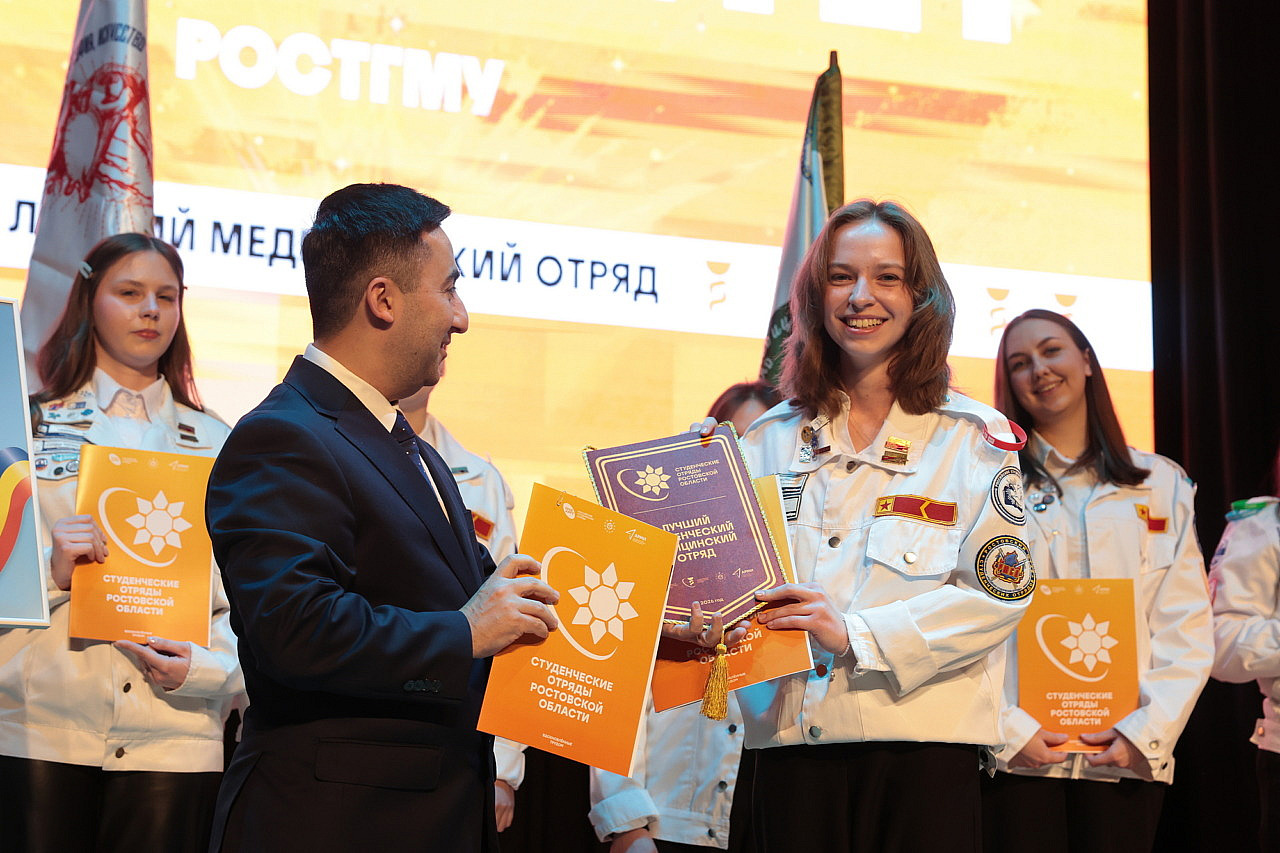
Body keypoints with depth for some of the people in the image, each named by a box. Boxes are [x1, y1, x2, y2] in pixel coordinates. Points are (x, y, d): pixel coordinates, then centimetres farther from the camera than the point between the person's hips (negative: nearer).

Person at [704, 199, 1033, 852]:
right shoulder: (772, 439, 13)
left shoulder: (976, 439, 2)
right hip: (792, 740, 2)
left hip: (923, 742, -2)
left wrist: (855, 633, -16)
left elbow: (996, 594, -6)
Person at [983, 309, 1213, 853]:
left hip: (1126, 754, 2)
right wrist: (1010, 728, -13)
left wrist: (1148, 729, -7)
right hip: (1018, 754, -2)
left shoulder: (1161, 484, 11)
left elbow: (1187, 629, 6)